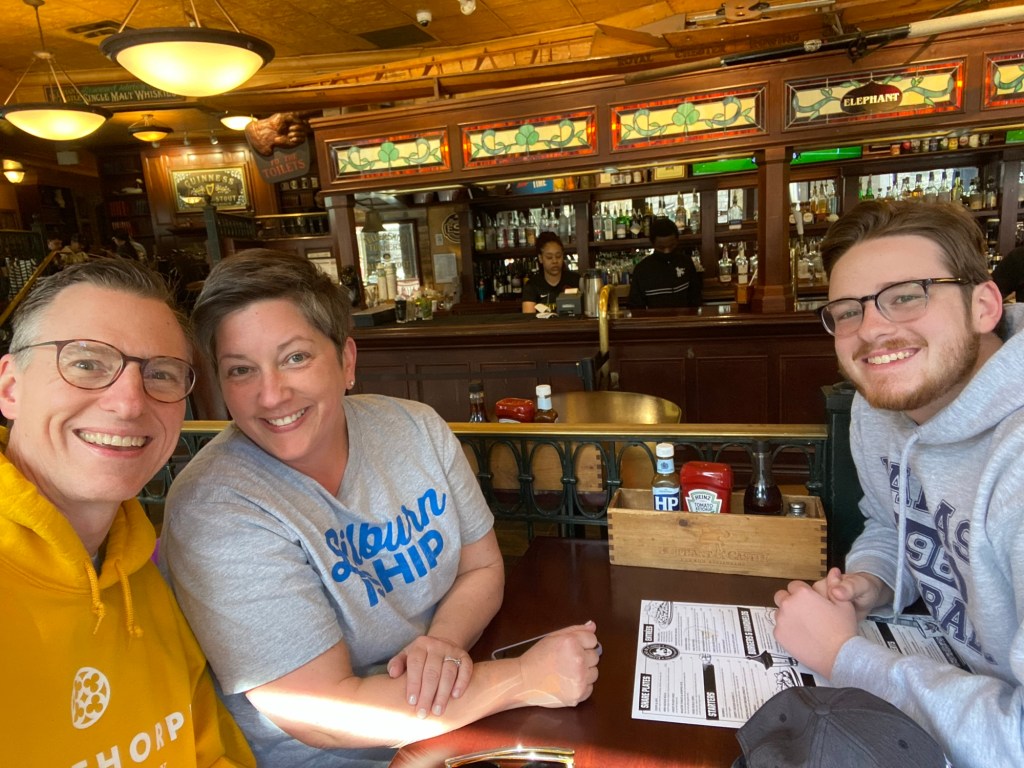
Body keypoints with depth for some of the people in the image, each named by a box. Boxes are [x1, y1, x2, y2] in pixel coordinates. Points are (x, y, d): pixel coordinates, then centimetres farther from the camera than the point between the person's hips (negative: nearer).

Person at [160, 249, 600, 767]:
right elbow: (322, 717, -23)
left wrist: (445, 642, -18)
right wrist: (529, 677, -22)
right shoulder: (215, 508, -21)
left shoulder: (416, 429, -7)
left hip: (457, 718, 5)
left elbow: (482, 567, 3)